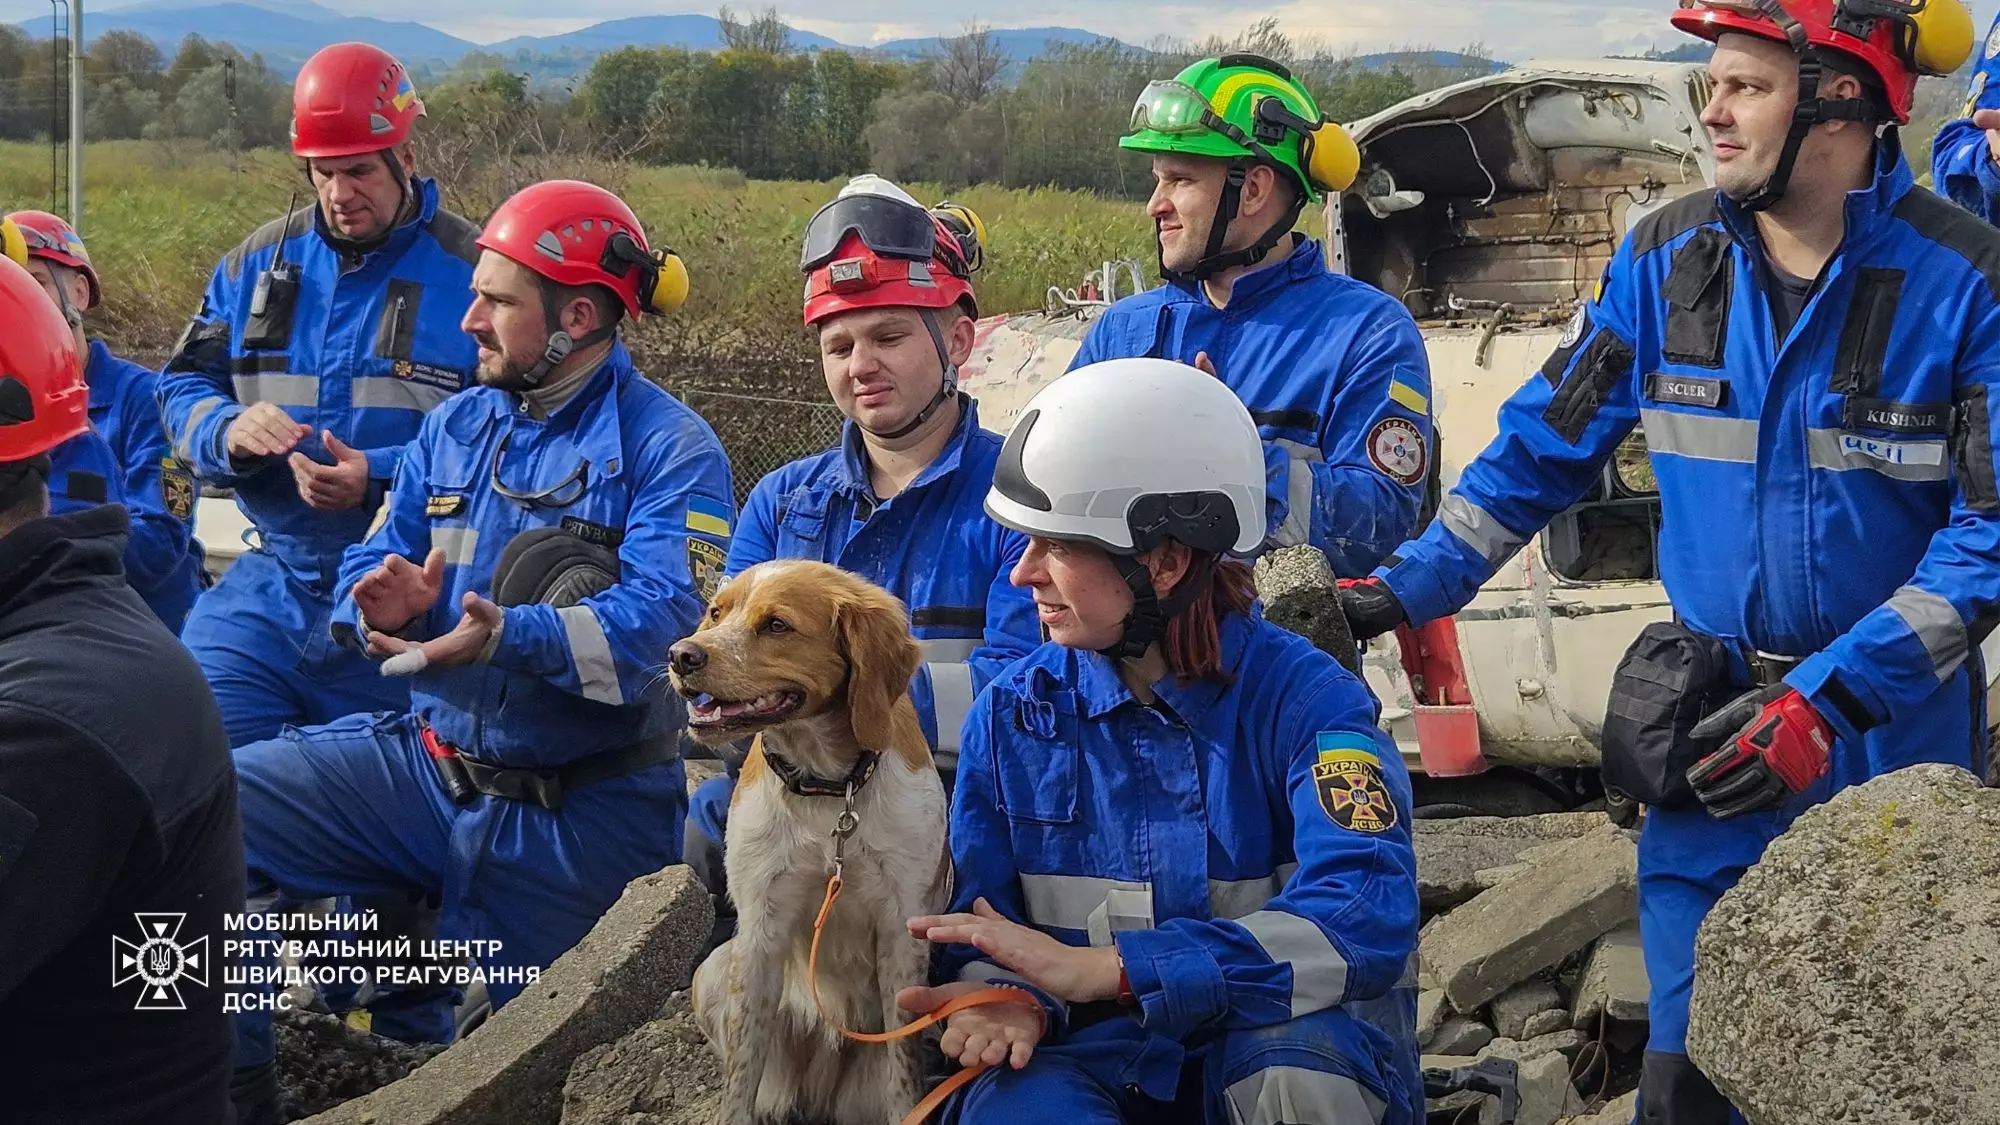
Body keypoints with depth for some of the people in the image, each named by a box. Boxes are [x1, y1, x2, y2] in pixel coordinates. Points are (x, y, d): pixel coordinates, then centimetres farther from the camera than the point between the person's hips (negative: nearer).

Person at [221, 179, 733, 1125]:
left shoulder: (668, 449, -13)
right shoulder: (455, 427, 7)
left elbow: (661, 619, -28)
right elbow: (376, 568, 4)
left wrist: (507, 636, -43)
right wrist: (383, 607, -21)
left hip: (579, 816, -5)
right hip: (430, 757, 5)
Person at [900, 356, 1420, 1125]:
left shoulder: (1306, 700, -11)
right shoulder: (1013, 712, 2)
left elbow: (1365, 921, -26)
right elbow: (981, 927, 5)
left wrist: (1104, 967, -31)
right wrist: (1007, 996, -22)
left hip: (1281, 1040, 0)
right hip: (1099, 1055, 1)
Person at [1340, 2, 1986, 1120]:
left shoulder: (1960, 277, -13)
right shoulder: (1668, 259, -2)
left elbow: (1987, 529, -14)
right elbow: (1541, 447, 6)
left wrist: (1828, 700, -22)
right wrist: (1401, 590, -3)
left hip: (1896, 741, -2)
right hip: (1715, 730, 2)